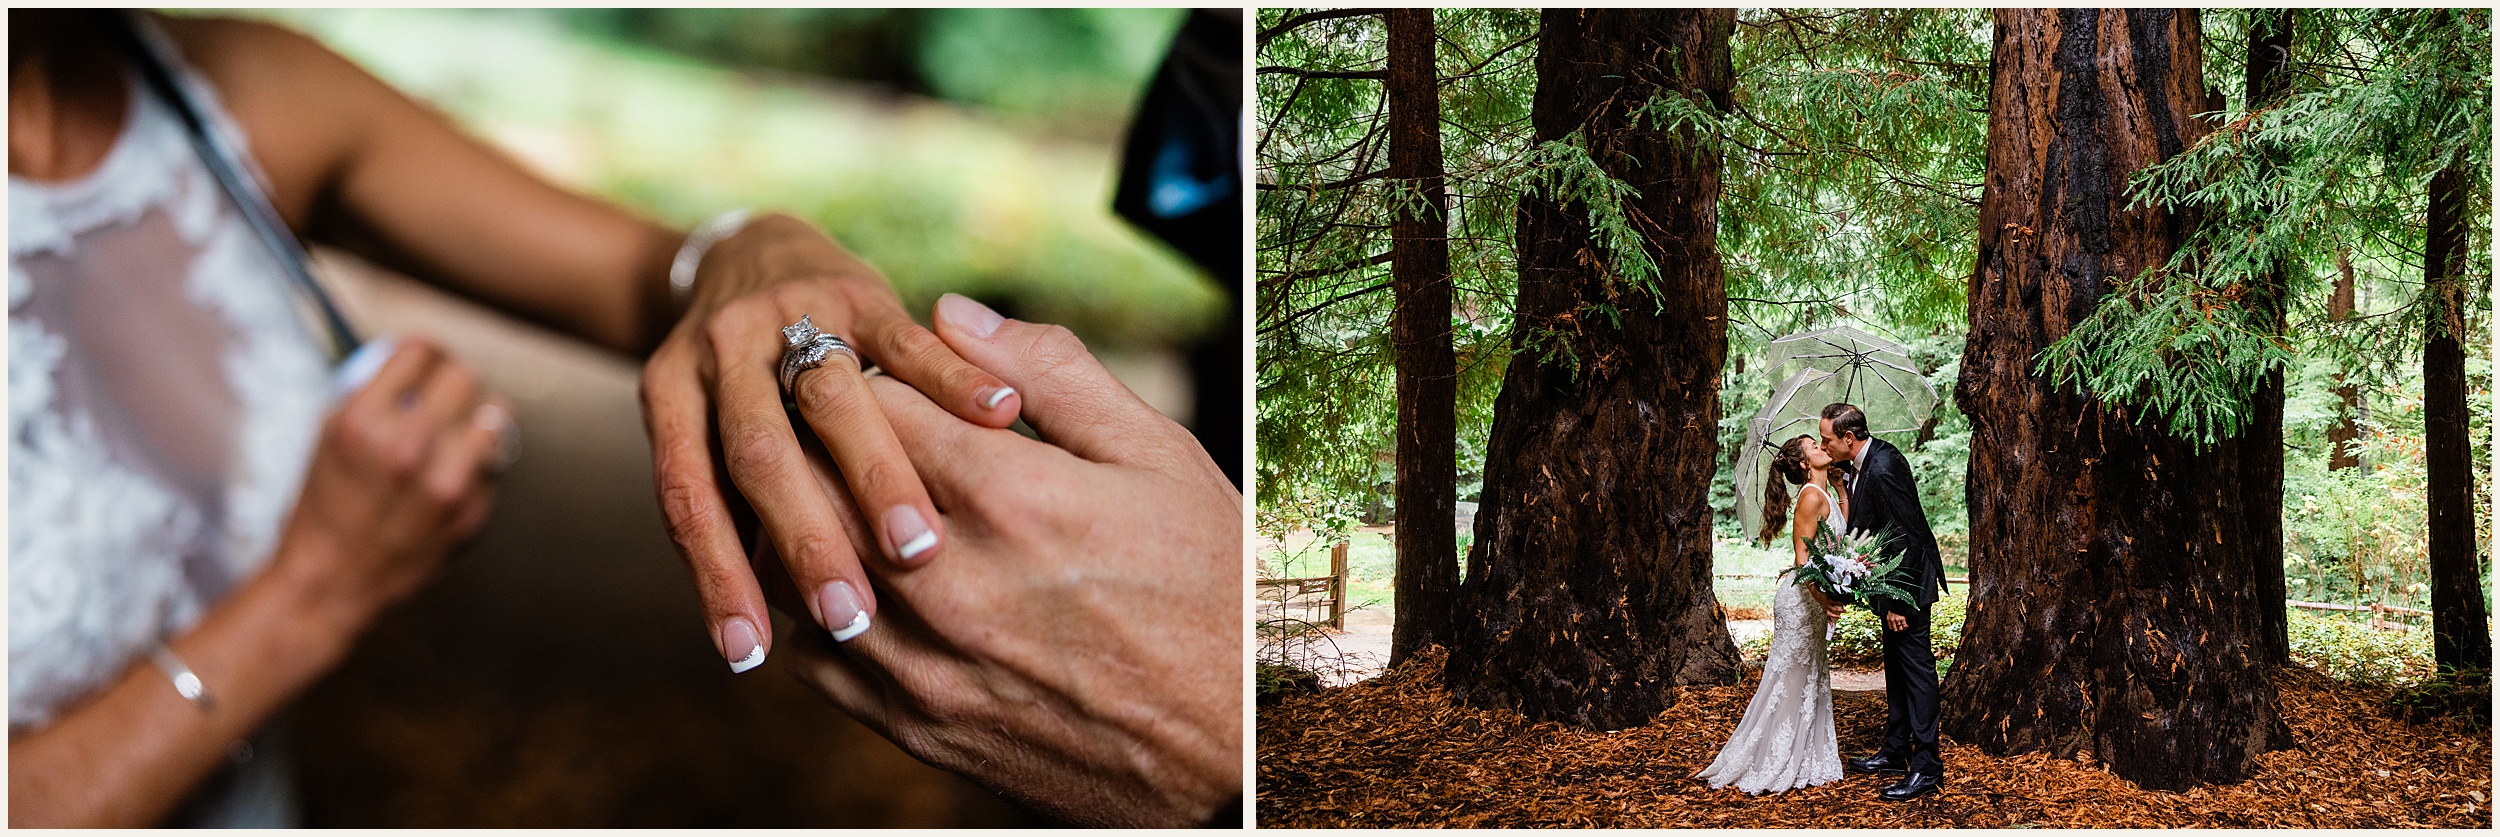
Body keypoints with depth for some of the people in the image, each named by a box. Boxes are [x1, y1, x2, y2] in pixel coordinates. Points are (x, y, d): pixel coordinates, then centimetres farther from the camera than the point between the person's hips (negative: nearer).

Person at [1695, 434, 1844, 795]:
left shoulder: (1826, 495, 11)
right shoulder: (1811, 497, -17)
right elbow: (1802, 556, -20)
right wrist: (1822, 597, -29)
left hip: (1812, 601, 10)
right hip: (1801, 599, -10)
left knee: (1811, 682, 13)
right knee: (1788, 684, -4)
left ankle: (1802, 763, 20)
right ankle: (1769, 768, 3)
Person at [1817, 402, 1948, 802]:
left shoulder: (1882, 470, -26)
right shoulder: (1870, 459, 5)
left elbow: (1905, 539, -25)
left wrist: (1897, 602, -22)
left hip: (1910, 581, -11)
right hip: (1895, 581, 11)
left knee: (1916, 670, -6)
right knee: (1896, 668, 17)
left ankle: (1926, 767, -1)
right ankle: (1895, 752, 28)